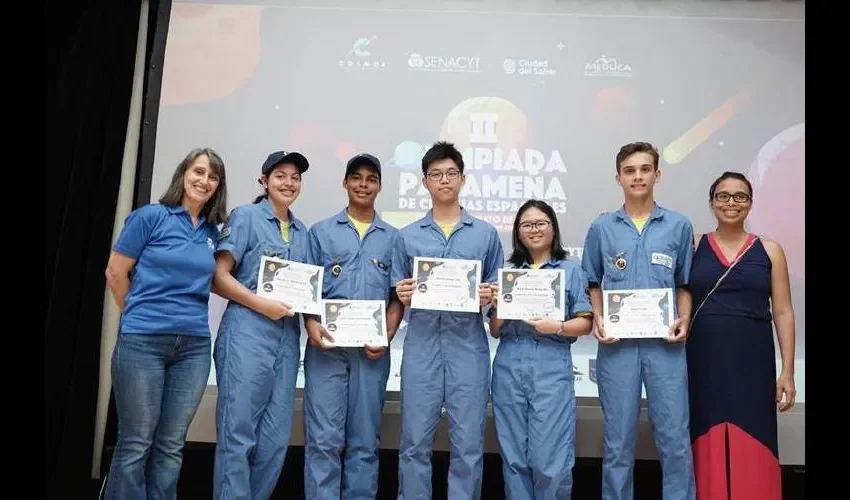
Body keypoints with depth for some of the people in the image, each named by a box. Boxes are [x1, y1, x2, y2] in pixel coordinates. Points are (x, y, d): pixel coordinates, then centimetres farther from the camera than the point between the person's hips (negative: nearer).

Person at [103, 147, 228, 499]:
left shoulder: (212, 231, 10)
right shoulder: (151, 216, -3)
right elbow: (115, 273, 1)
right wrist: (139, 317, 8)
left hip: (194, 345, 4)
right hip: (143, 342, -4)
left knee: (170, 447, 9)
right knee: (135, 444, 2)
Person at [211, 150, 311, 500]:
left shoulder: (302, 232, 17)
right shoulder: (245, 217, 0)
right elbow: (219, 276, -7)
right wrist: (262, 304, -17)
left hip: (288, 338, 6)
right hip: (248, 333, -6)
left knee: (275, 437, 8)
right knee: (238, 432, -3)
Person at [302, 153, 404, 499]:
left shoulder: (393, 238, 12)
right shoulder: (321, 232, 10)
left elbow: (398, 295, 9)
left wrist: (387, 337, -6)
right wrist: (311, 325, -12)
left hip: (372, 349, 1)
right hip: (327, 345, -1)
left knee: (364, 440, 8)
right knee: (324, 438, -2)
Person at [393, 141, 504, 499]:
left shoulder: (486, 234, 8)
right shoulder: (407, 236, 9)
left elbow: (496, 293, 10)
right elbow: (399, 296, 11)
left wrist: (490, 298, -11)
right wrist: (402, 295, -11)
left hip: (468, 346, 0)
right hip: (421, 345, 1)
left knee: (468, 444, 6)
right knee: (415, 442, 7)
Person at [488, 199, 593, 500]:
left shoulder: (571, 271, 5)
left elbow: (585, 323, 1)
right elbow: (495, 331, 13)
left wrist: (557, 328, -16)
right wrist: (497, 305, -7)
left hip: (552, 368, -3)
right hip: (509, 368, 3)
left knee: (549, 458, -3)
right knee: (513, 455, 9)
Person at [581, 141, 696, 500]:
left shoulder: (679, 226, 6)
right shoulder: (602, 227, 6)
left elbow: (685, 284, 11)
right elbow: (593, 284, 10)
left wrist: (684, 321, -5)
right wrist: (597, 319, -6)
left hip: (665, 343, 0)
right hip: (617, 343, 0)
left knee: (674, 436, 3)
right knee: (618, 437, 9)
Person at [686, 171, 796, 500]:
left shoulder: (769, 250, 5)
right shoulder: (693, 247, 4)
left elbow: (783, 312, 4)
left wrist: (787, 371, -1)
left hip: (752, 362, 0)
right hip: (703, 362, 0)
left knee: (752, 450, 2)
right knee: (708, 447, 6)